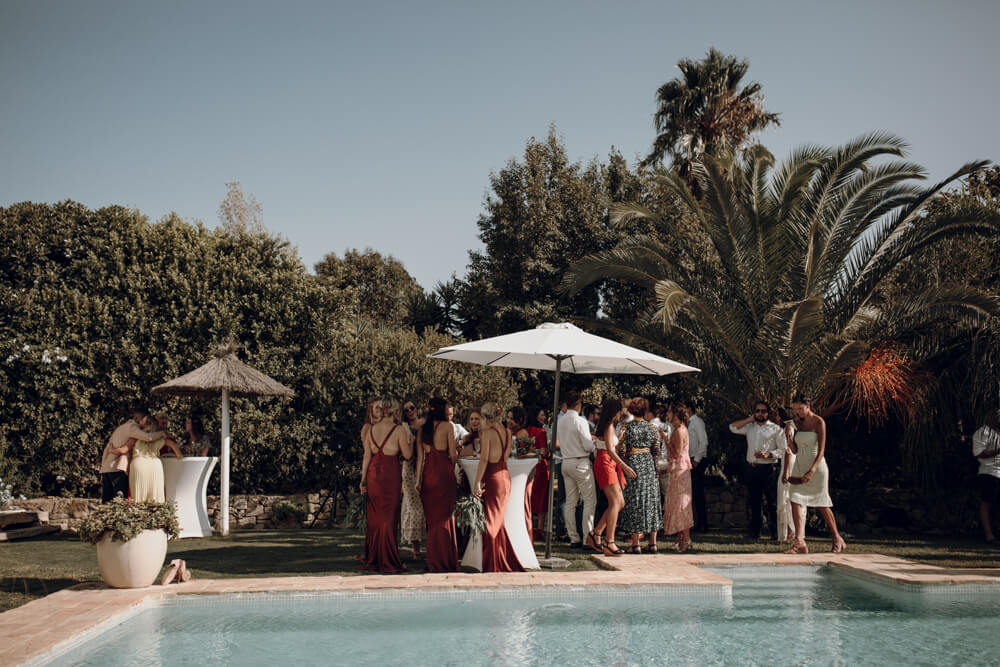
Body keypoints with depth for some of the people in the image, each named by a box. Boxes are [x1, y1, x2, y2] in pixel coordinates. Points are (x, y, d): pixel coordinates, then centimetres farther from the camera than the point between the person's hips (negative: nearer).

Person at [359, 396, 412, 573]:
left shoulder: (371, 429, 6)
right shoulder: (399, 429, -8)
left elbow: (367, 455, 6)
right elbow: (408, 455, -6)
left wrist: (363, 479, 10)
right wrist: (410, 441, 13)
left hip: (373, 473, 5)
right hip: (391, 474, -5)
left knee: (374, 517, 12)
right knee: (389, 517, 1)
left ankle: (372, 559, 18)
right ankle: (388, 562, 4)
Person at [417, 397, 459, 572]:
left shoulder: (423, 428, 10)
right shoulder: (447, 426, -3)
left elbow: (420, 455, 9)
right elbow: (453, 454, -4)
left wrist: (418, 479, 10)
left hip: (428, 472, 4)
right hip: (444, 471, -4)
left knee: (432, 516, 11)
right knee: (445, 516, 1)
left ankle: (433, 560, 14)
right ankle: (446, 560, 2)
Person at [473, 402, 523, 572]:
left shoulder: (488, 432, -12)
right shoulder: (507, 432, 9)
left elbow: (484, 459, -18)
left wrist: (477, 482, -17)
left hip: (492, 478, -7)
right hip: (505, 477, 8)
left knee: (490, 522, 0)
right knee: (499, 522, 17)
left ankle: (492, 565, 3)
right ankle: (505, 562, 20)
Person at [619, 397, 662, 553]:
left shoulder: (628, 427, -8)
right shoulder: (651, 427, 4)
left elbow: (618, 444, -6)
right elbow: (656, 450, 6)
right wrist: (654, 467, 15)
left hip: (633, 464, -4)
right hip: (648, 464, 4)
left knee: (634, 501, 0)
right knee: (651, 500, 9)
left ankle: (635, 544, -1)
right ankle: (653, 543, 10)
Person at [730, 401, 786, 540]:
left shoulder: (775, 429, 2)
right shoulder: (749, 427, 16)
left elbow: (783, 450, -2)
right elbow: (733, 427, 11)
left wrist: (767, 454, -17)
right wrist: (749, 419, 8)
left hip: (768, 469, -4)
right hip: (751, 468, 4)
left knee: (772, 501, -4)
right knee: (753, 501, 10)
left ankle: (775, 531, 1)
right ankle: (755, 530, 17)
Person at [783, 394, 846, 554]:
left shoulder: (818, 422, -9)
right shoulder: (798, 422, 9)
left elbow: (821, 451, -15)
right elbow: (795, 450, 11)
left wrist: (811, 471, -25)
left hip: (816, 465, -5)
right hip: (799, 466, 5)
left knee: (821, 504, 5)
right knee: (795, 501, -10)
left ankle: (837, 539, 23)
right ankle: (799, 542, -15)